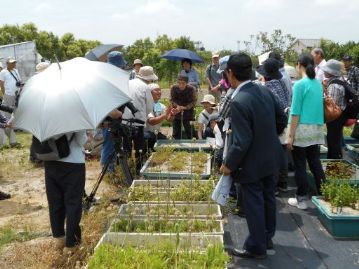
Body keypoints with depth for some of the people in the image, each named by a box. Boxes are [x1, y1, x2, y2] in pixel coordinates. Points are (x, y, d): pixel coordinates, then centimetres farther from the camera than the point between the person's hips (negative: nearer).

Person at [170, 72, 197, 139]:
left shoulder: (191, 89, -14)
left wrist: (185, 107, -23)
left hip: (188, 114, -2)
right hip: (177, 114, 2)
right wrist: (177, 106, -23)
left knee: (190, 133, 2)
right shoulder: (174, 88, -10)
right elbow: (172, 100, -4)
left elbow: (194, 101, -10)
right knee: (176, 134, 10)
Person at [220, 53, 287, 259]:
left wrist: (229, 164, -13)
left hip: (252, 163, -8)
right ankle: (267, 237, 39)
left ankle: (257, 247, 24)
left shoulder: (239, 101, -27)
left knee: (254, 205, 8)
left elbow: (241, 141, -26)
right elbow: (282, 119, 7)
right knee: (268, 198, 21)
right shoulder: (265, 90, -4)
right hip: (270, 157, 8)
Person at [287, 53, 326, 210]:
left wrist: (290, 135, -12)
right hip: (317, 128, 7)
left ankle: (302, 199, 10)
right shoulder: (318, 84, 9)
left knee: (300, 165, 3)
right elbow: (317, 107, 16)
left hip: (303, 129, -6)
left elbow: (296, 112, -14)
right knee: (315, 163, 14)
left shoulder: (300, 84, -12)